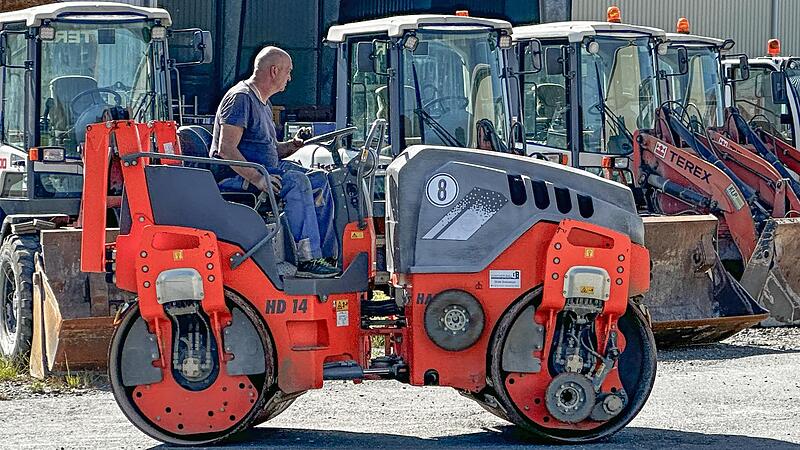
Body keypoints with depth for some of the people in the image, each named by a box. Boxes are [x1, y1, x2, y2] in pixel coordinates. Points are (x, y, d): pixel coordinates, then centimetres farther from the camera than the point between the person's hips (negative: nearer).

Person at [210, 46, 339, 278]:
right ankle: (305, 259, -31)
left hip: (263, 170, 11)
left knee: (319, 180, 2)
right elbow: (226, 149, -23)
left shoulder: (263, 103, 21)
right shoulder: (241, 98, -13)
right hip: (234, 177, -11)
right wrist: (256, 178, -32)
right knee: (296, 182, -29)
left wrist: (292, 145, 5)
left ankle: (327, 255, -1)